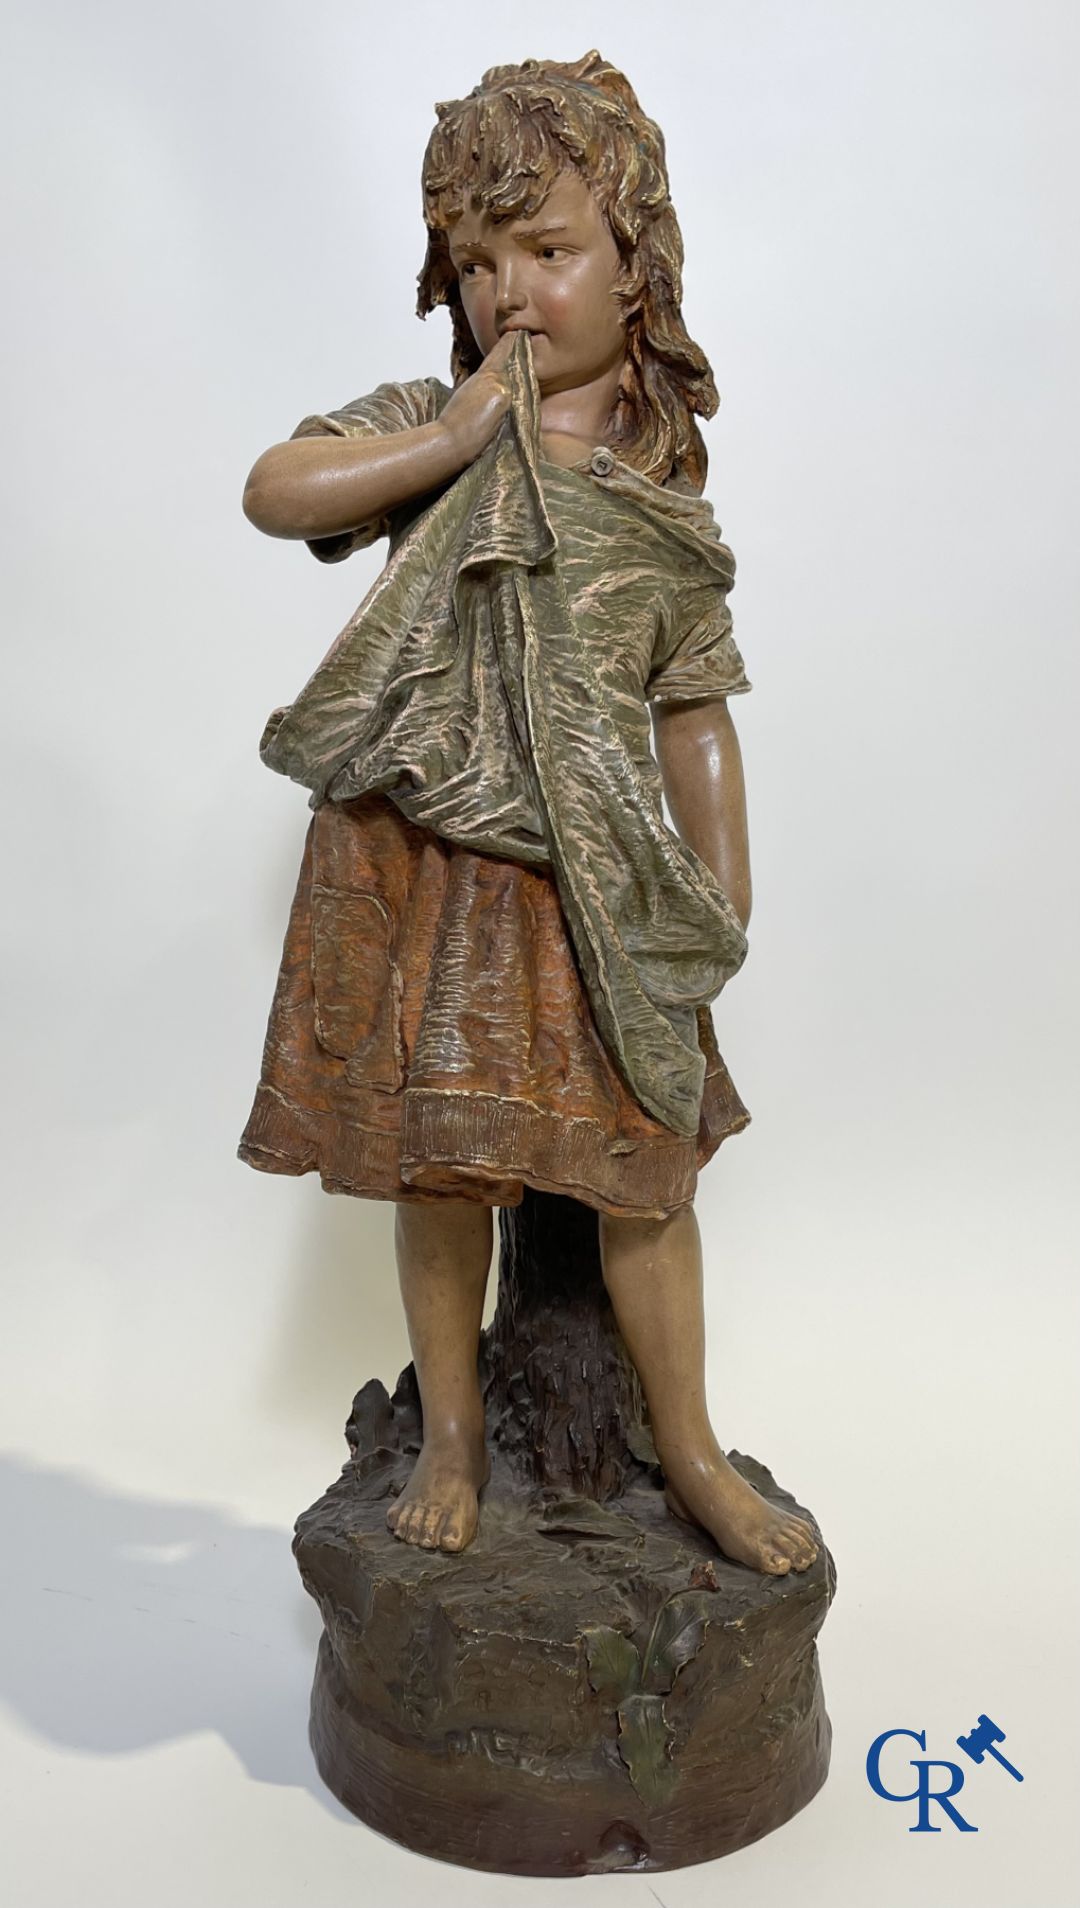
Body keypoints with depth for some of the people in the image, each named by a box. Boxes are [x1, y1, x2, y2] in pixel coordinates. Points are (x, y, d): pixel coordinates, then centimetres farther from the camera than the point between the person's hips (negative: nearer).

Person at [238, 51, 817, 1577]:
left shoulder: (667, 493, 4)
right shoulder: (424, 423, 4)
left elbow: (697, 717, 6)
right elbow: (273, 493, -11)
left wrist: (724, 907, 2)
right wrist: (458, 434, -13)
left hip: (596, 886, 1)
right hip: (417, 868, 0)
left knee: (645, 1165, 7)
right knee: (438, 1162, 9)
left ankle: (689, 1452, 29)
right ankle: (452, 1434, 32)